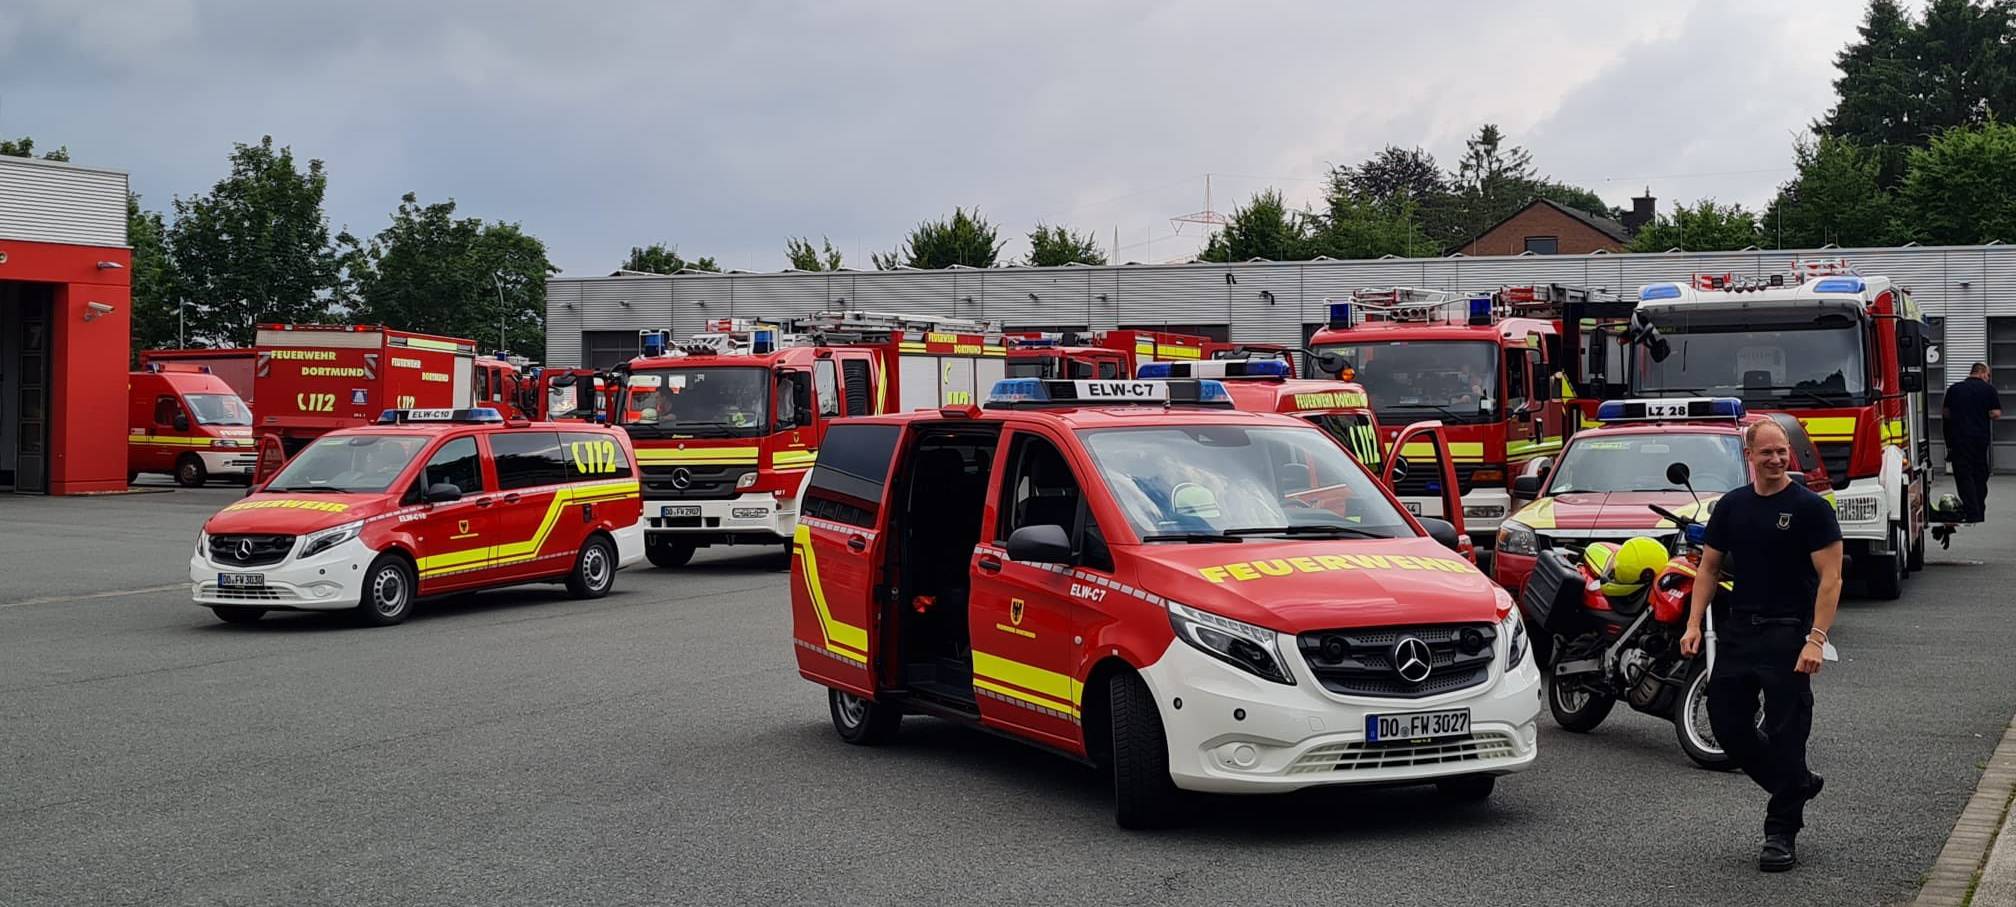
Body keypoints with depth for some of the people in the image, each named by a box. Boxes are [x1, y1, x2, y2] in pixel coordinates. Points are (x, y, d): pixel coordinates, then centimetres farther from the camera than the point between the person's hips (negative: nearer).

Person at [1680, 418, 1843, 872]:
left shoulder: (1810, 507, -6)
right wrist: (1694, 623, 1)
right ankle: (1797, 783, 28)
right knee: (1726, 721, 7)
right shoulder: (1731, 506, 9)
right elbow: (1709, 567, 14)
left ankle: (1781, 833, 6)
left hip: (1788, 634, -5)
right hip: (1737, 629, 6)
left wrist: (1816, 639, -20)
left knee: (1785, 734, -3)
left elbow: (1830, 577, -11)